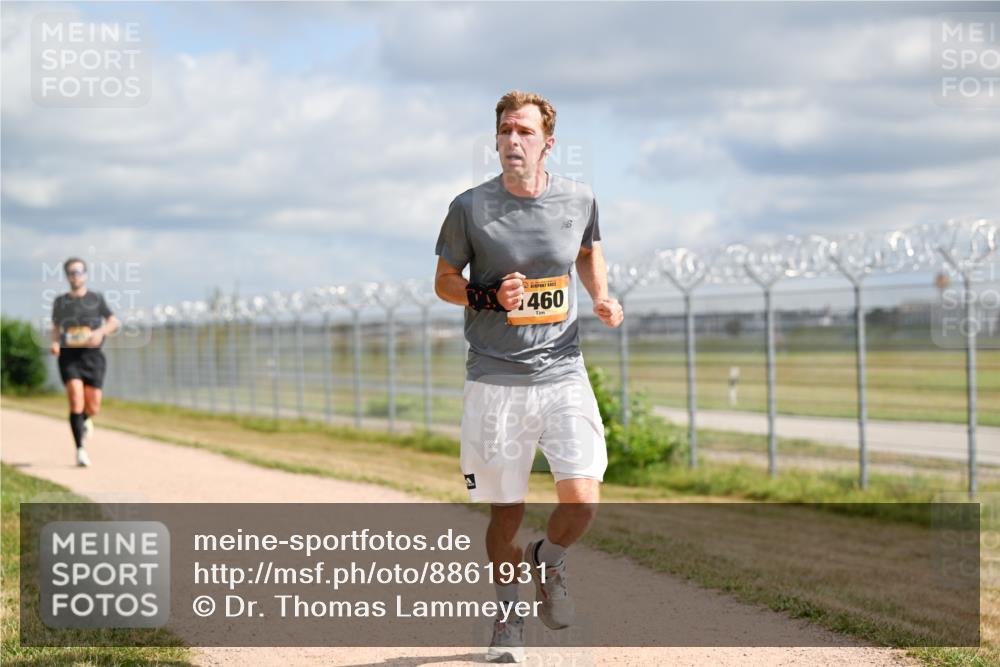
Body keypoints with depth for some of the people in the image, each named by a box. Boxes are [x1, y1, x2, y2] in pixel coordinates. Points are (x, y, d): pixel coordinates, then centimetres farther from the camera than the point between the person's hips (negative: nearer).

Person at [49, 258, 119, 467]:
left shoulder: (96, 298, 8)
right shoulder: (60, 302, 12)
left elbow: (113, 322, 9)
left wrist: (100, 332, -12)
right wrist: (55, 343, 2)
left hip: (92, 355, 0)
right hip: (69, 356, 0)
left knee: (93, 408, -1)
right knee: (76, 401, -18)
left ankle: (86, 420, 38)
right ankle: (80, 450, -16)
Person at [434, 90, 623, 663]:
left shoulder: (579, 200, 1)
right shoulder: (470, 208, -6)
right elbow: (445, 281, 6)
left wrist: (602, 297, 3)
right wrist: (492, 298, -14)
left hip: (563, 376, 1)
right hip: (495, 383, -1)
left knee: (583, 501, -11)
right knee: (505, 512, 4)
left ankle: (550, 562, 23)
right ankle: (510, 613, 29)